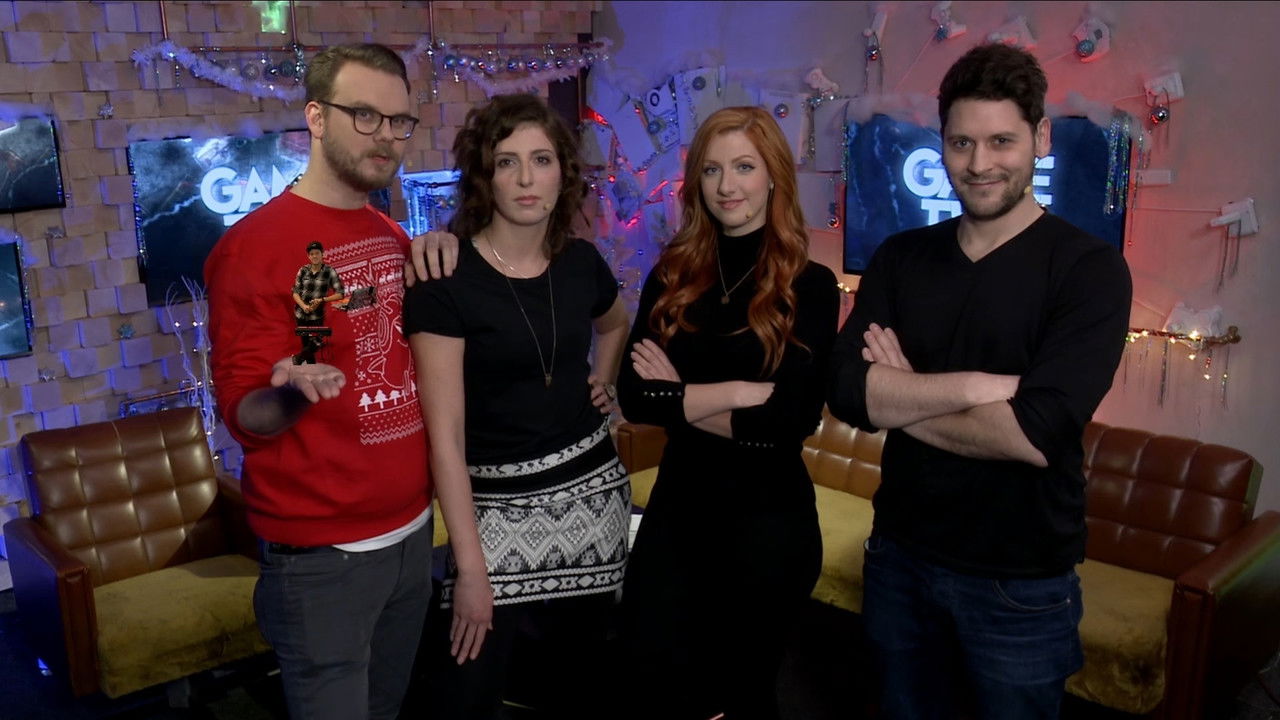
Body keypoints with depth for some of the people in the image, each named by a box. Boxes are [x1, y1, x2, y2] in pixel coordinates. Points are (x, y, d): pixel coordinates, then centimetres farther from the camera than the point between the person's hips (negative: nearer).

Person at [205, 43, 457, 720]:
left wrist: (431, 253, -1)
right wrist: (290, 394, -37)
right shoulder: (252, 246, -14)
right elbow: (243, 415, -13)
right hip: (323, 555, -7)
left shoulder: (392, 234, 8)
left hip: (413, 530, 7)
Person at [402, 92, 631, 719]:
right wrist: (470, 566, -19)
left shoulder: (580, 262, 2)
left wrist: (602, 383, 8)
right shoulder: (445, 279, -15)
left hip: (590, 493, 5)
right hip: (498, 504, -5)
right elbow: (445, 430, -18)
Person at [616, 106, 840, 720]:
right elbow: (633, 396, -9)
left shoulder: (809, 285, -8)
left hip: (769, 516, -3)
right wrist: (743, 392, -18)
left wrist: (680, 396, -15)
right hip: (678, 503, 3)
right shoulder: (672, 277, 1)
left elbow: (791, 420, -18)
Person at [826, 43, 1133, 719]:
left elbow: (1037, 435, -24)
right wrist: (980, 385, -23)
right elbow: (845, 391, -13)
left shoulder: (1089, 268, -12)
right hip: (899, 558, 4)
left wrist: (900, 397, -13)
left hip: (1021, 586, -3)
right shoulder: (900, 258, 0)